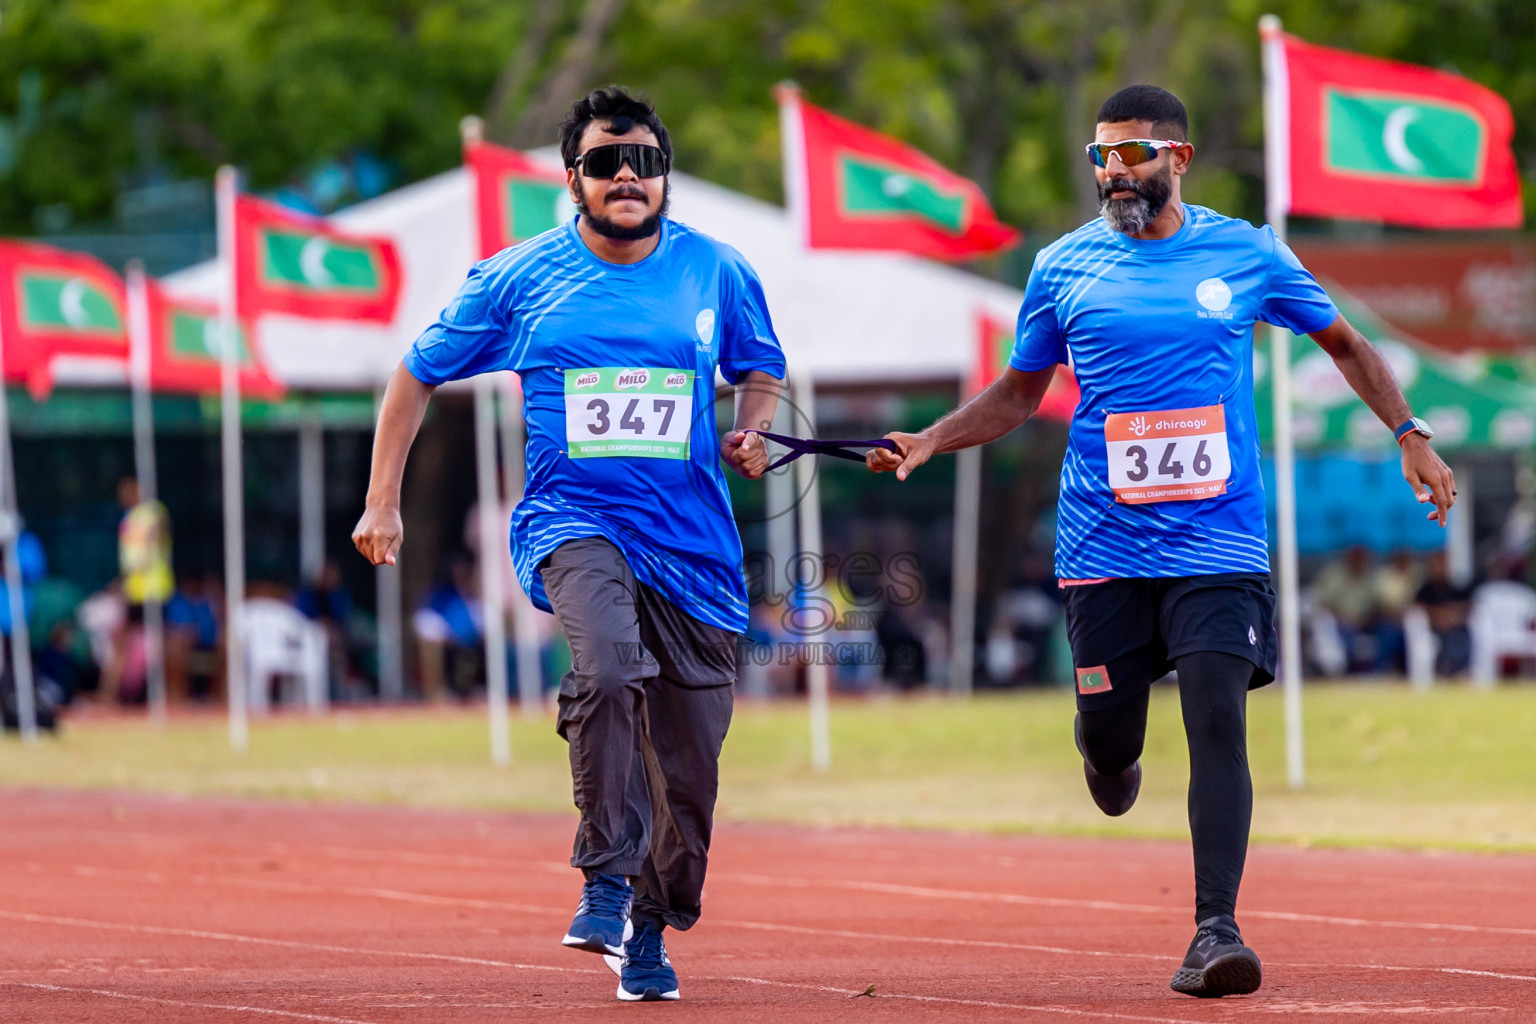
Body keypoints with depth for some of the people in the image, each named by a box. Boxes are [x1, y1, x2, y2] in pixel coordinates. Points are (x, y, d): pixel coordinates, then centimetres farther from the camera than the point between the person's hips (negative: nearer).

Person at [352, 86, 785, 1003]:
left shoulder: (718, 271, 4)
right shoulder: (518, 278, 1)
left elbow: (761, 368, 22)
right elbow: (419, 375, 12)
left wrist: (751, 433, 0)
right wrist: (383, 501, 8)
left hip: (693, 541, 2)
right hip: (572, 522, -2)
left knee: (689, 764, 4)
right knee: (608, 658, -35)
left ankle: (649, 929, 27)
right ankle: (606, 878, -27)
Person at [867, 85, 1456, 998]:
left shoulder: (1249, 255, 3)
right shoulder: (1063, 268, 4)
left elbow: (1345, 344, 16)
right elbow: (1019, 393, 14)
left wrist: (1410, 435, 5)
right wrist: (928, 442, -1)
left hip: (1218, 542, -1)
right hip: (1104, 544, 1)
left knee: (1218, 724, -14)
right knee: (1108, 736, 4)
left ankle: (1216, 927, -14)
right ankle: (1111, 760, 42)